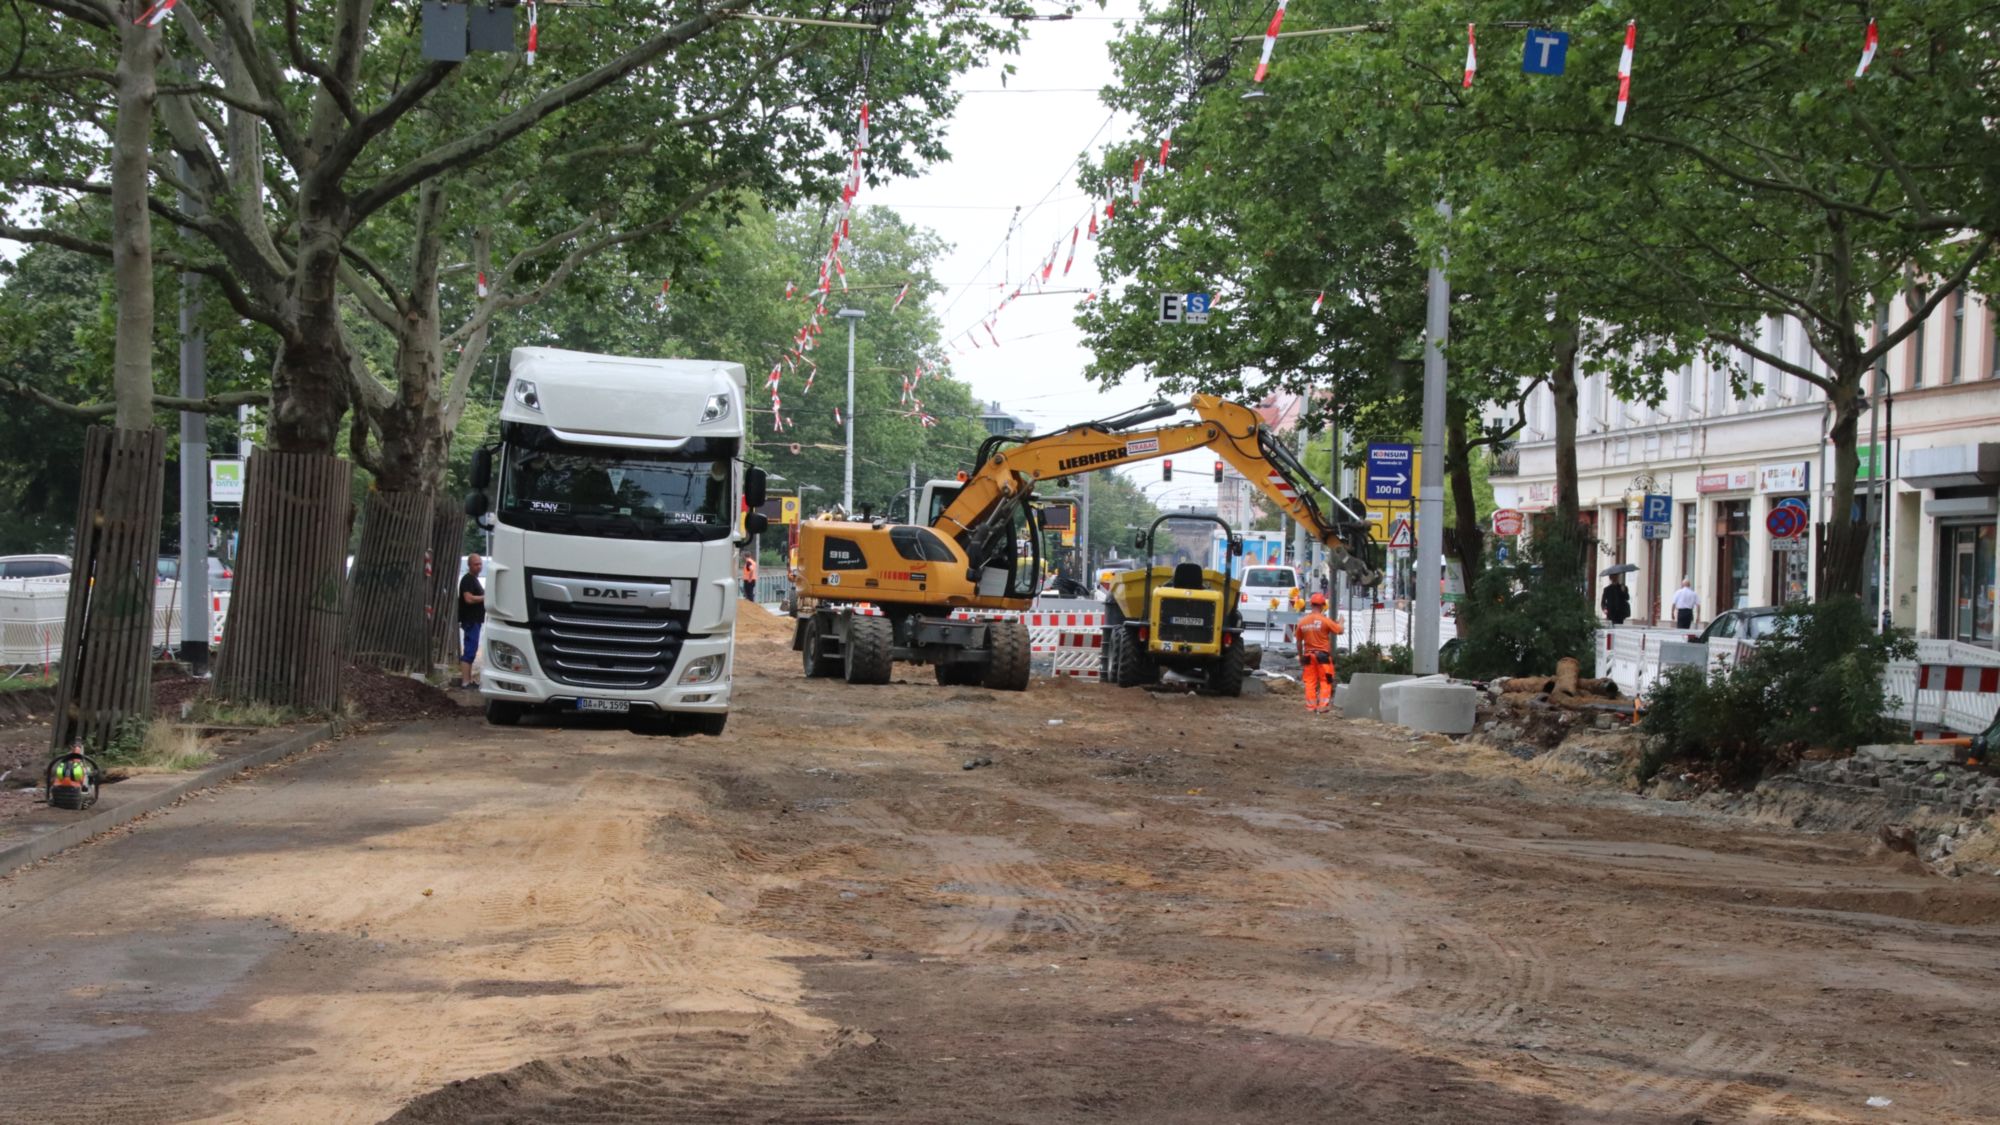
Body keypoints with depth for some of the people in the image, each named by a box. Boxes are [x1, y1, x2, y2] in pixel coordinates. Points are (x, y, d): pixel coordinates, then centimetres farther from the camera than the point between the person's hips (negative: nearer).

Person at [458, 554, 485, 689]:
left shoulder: (474, 579, 19)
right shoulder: (468, 579, -13)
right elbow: (469, 598, -24)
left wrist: (485, 597, 15)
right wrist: (486, 597, -16)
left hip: (475, 620, 11)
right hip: (470, 620, -11)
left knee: (471, 651, 14)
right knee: (469, 651, -11)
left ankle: (468, 679, 20)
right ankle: (465, 681, -13)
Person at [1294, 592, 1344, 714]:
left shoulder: (1302, 621, 3)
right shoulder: (1325, 620, -10)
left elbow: (1299, 641, 9)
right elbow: (1339, 631, -2)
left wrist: (1300, 657, 19)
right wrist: (1340, 623, 20)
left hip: (1308, 655, 4)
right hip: (1323, 655, -4)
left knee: (1310, 682, 8)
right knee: (1325, 681, 4)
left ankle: (1311, 706, 8)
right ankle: (1323, 705, -2)